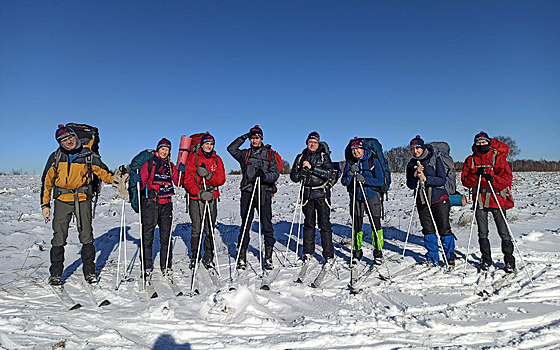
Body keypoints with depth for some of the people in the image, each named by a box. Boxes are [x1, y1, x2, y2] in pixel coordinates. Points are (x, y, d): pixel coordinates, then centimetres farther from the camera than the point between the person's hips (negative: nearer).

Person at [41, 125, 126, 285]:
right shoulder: (56, 157, 2)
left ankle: (89, 271, 14)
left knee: (87, 237, 2)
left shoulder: (88, 155, 0)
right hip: (62, 200, 1)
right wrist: (45, 205, 4)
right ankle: (55, 274, 16)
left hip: (83, 199, 0)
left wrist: (115, 179, -14)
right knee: (59, 238, 2)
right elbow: (46, 181, 7)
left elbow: (103, 171, 7)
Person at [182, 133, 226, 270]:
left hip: (212, 197, 2)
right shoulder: (193, 157, 1)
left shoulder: (217, 159, 10)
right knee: (196, 229, -2)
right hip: (195, 198, -2)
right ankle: (194, 257, 14)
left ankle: (209, 258, 14)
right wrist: (200, 193, -19)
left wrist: (208, 175, -17)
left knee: (210, 230, 4)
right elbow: (188, 179, -6)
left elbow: (221, 179, 0)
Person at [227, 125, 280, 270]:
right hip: (247, 192, 1)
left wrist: (265, 175, -17)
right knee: (245, 225, 2)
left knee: (267, 225, -2)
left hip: (264, 192, -1)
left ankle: (268, 258, 7)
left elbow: (275, 174, 3)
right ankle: (242, 257, 10)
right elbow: (231, 149, 6)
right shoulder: (245, 154, 15)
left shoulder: (269, 154, 9)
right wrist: (243, 138, 3)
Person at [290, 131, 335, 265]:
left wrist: (311, 167, -19)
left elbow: (328, 172, -11)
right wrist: (299, 175, -12)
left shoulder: (324, 156, 4)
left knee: (324, 224, -3)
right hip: (307, 193, 3)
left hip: (322, 194, -3)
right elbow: (293, 175, 10)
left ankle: (328, 254, 5)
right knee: (308, 223, 8)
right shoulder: (301, 157, 13)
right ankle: (308, 252, 21)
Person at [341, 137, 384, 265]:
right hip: (356, 198, 2)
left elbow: (380, 181, -9)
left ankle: (378, 252, 12)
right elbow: (344, 182, -4)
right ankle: (357, 252, 20)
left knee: (376, 225, -2)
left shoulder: (373, 161, -4)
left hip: (372, 197, -2)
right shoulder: (350, 163, 2)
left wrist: (364, 180, -22)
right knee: (356, 226, 6)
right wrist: (351, 173, -22)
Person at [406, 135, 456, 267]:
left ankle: (450, 256, 17)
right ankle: (432, 258, 16)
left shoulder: (435, 160, -3)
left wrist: (425, 178, -23)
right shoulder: (412, 164, 8)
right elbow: (410, 185, 4)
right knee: (428, 230, 5)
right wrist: (415, 174, -14)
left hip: (439, 199, -3)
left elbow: (442, 180, -11)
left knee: (444, 229, 0)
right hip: (422, 201, 3)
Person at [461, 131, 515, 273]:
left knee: (503, 232, 0)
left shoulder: (499, 158, 1)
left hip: (497, 198, -2)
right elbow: (465, 181, 1)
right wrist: (476, 175, -17)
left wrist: (493, 179, -21)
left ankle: (509, 260, 16)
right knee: (482, 233, 9)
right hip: (479, 199, 2)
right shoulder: (471, 160, 8)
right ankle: (486, 260, 23)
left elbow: (508, 178, -5)